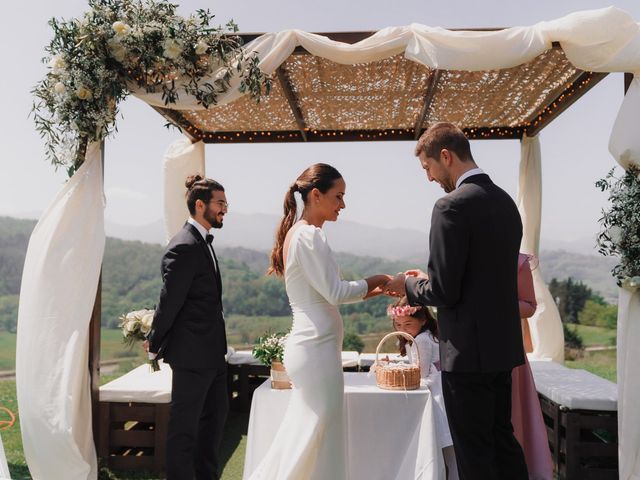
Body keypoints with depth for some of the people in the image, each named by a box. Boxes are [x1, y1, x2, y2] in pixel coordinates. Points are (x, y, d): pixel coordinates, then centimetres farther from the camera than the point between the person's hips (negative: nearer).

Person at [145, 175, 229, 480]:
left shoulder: (202, 242, 11)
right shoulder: (184, 246, -19)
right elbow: (169, 301, -17)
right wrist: (154, 346, -7)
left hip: (211, 352, 10)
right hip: (192, 352, -10)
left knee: (216, 414, 21)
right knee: (185, 425, 4)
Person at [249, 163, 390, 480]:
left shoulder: (297, 233, 14)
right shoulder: (309, 235, -15)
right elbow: (334, 292, -17)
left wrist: (367, 291, 10)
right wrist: (372, 282, -2)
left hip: (307, 346, 9)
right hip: (317, 349, -9)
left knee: (304, 437, 17)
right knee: (318, 438, 3)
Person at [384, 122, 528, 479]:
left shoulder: (452, 206, -18)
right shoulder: (505, 201, 9)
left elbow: (443, 292, -21)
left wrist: (408, 284, -1)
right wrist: (426, 281, 16)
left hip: (469, 350, -9)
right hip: (503, 345, 9)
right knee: (503, 440, 21)